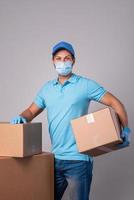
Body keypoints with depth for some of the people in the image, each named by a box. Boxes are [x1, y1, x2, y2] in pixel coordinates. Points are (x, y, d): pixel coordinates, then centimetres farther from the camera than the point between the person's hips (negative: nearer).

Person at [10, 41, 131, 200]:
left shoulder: (86, 85, -5)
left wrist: (125, 129, -15)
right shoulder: (47, 88, 10)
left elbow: (115, 103, -5)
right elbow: (32, 111, 16)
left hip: (78, 159, -5)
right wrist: (22, 117, -7)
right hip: (55, 158, 5)